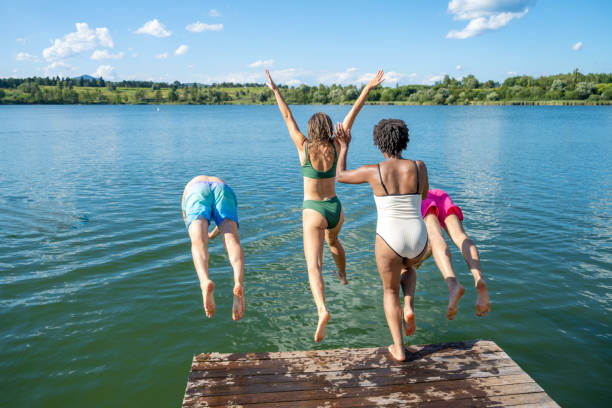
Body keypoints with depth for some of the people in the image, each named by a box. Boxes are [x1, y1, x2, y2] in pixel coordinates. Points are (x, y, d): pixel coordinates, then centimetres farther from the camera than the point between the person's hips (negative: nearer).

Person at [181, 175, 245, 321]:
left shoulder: (189, 186, 45)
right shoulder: (221, 182, 47)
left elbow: (186, 219, 52)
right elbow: (225, 219, 55)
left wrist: (202, 237, 70)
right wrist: (212, 235, 72)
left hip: (197, 193, -1)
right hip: (224, 190, 1)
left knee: (198, 243, -22)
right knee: (232, 241, -19)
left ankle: (205, 282, -54)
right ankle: (239, 283, -49)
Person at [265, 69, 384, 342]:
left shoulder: (304, 148, -10)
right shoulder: (336, 146, -5)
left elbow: (288, 117, -2)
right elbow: (351, 115, -2)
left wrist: (275, 90, 7)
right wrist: (368, 89, 3)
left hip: (313, 211, -4)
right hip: (336, 209, 4)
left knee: (314, 266, -12)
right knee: (333, 241, 37)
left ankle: (322, 311, -34)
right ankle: (342, 275, 60)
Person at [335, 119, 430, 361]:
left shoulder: (373, 171, -8)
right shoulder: (419, 166, -3)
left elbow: (340, 176, 11)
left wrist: (344, 147, 23)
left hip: (389, 241, -2)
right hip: (419, 242, 2)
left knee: (390, 290, 24)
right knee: (408, 267, 39)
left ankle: (399, 349, 25)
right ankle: (409, 308, 15)